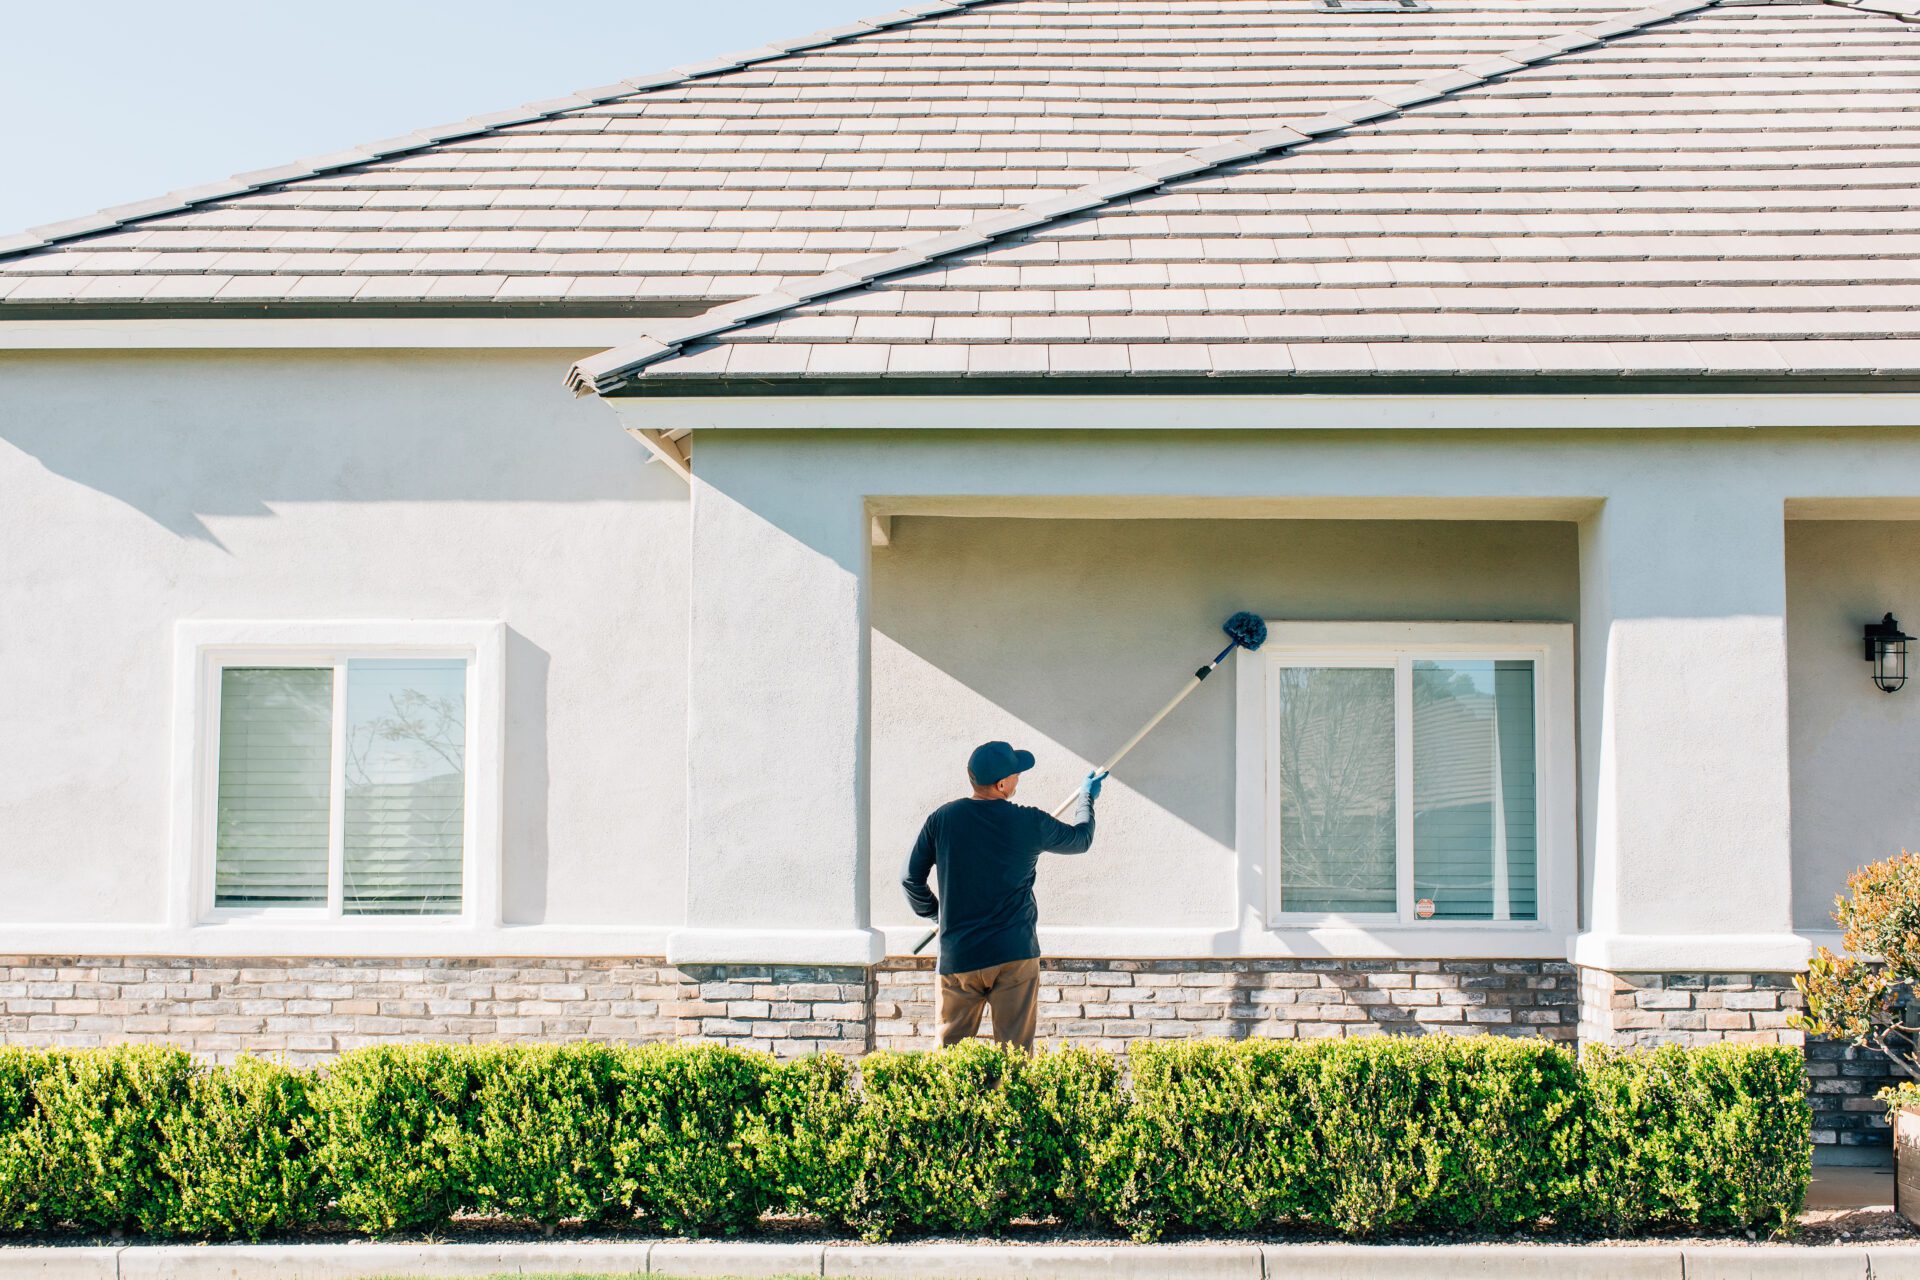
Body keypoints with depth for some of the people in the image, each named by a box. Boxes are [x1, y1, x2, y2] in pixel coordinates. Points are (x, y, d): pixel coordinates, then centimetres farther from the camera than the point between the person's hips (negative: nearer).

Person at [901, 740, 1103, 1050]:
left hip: (958, 957, 1)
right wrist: (1086, 798, 33)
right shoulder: (1031, 824, -6)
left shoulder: (942, 819, -3)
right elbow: (1081, 838, 13)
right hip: (1015, 955, -1)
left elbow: (911, 878, 4)